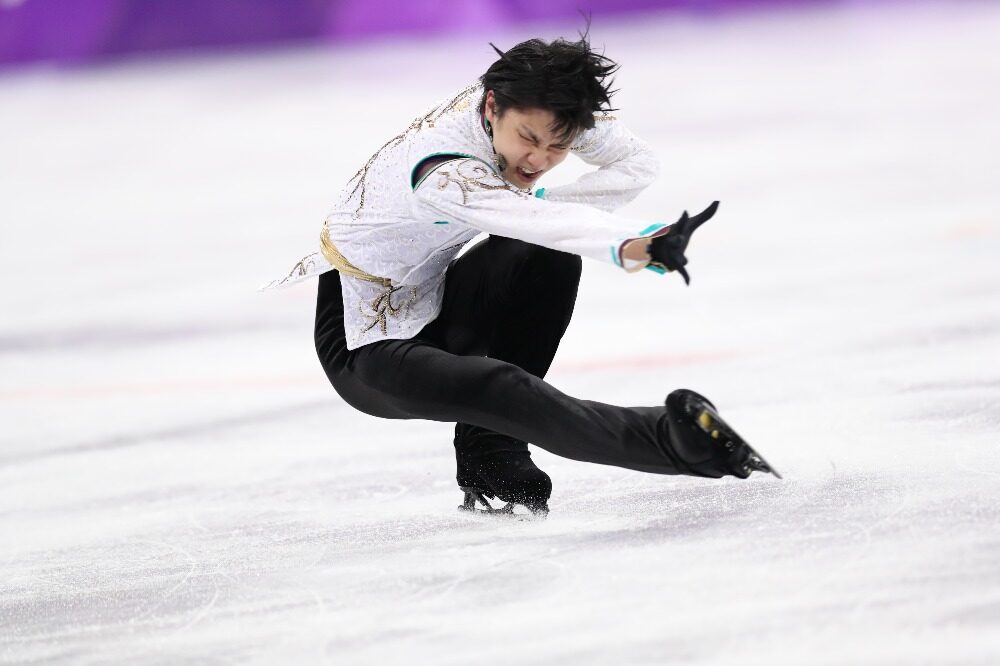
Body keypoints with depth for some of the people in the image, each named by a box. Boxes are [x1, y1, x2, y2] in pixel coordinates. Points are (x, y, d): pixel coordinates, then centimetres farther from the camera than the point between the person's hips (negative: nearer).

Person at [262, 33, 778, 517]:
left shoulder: (536, 106, -13)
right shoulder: (440, 173, -35)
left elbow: (636, 162, -8)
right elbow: (541, 223, -52)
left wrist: (538, 205, -22)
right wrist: (633, 248, -70)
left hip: (431, 308, 8)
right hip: (366, 350, -8)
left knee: (552, 262, -16)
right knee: (500, 388, -33)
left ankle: (489, 452, -8)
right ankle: (676, 440, -31)